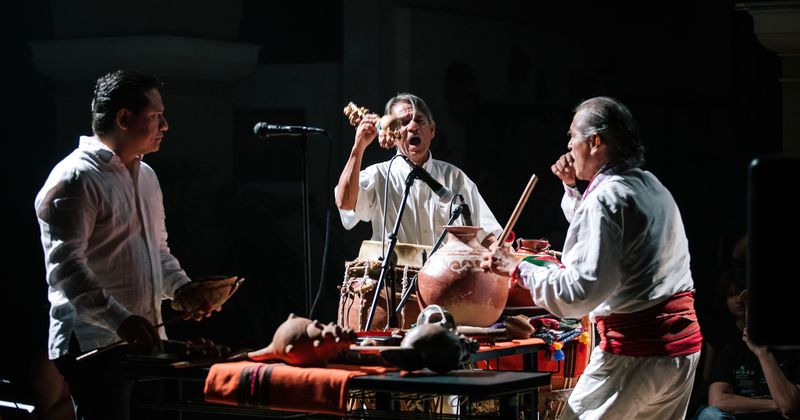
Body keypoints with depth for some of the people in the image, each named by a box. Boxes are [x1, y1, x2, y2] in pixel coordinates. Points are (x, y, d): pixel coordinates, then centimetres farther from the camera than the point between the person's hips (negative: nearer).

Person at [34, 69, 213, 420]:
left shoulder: (146, 176, 18)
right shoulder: (76, 178, -11)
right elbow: (65, 266, -19)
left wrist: (181, 287, 9)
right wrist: (120, 320, -28)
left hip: (142, 341, 9)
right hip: (95, 346, -8)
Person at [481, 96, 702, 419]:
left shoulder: (605, 198, -15)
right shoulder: (651, 185, 13)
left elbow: (580, 292, -22)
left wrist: (517, 268, -15)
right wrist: (572, 189, 26)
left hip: (635, 351, -9)